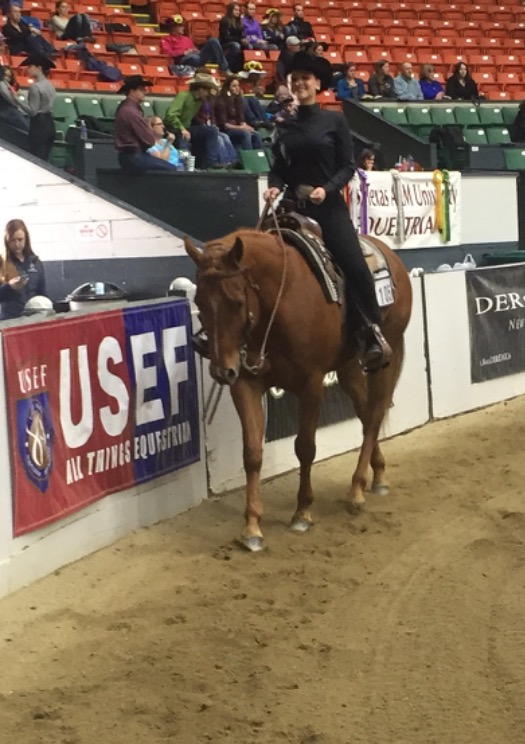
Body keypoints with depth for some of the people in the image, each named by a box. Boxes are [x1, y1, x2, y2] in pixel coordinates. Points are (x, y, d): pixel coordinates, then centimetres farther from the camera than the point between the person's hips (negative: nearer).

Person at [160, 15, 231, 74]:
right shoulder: (166, 40, 15)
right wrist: (185, 52, -10)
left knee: (213, 41, -14)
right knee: (194, 58, -43)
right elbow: (167, 53, -3)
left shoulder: (186, 39, 35)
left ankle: (226, 70, -23)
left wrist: (197, 51, 3)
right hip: (183, 60, -6)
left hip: (196, 56, 6)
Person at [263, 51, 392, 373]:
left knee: (355, 265, -19)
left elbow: (348, 166, -1)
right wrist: (274, 187, -11)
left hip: (329, 205, -4)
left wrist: (326, 189, -17)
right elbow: (279, 167, 11)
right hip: (294, 206, 4)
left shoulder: (335, 121, 3)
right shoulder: (286, 128, 12)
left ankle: (374, 333, -7)